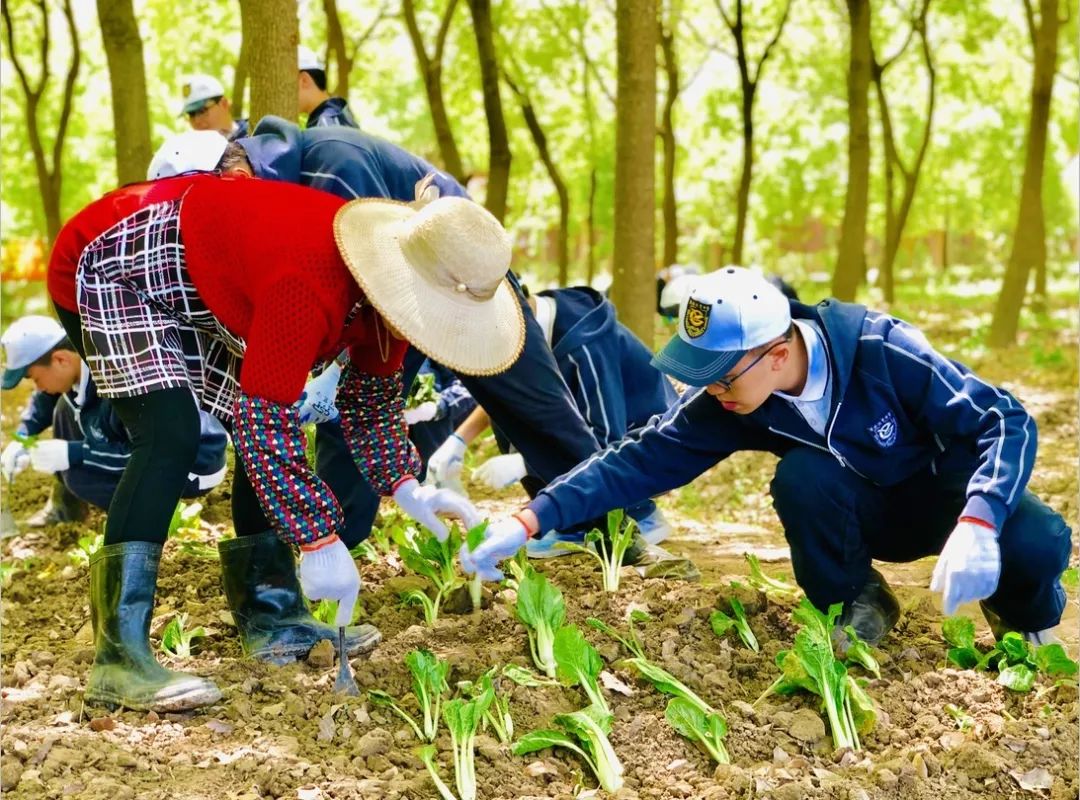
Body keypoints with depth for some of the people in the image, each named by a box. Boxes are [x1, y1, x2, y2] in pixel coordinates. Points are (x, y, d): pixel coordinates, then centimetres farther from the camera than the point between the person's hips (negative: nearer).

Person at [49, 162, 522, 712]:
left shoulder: (387, 278, -10)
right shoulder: (310, 287, -39)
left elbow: (372, 390, 5)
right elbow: (264, 418, -36)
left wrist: (404, 487, -5)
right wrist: (319, 541, -33)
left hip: (198, 291, 10)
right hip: (116, 269, -10)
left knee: (265, 437, 5)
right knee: (170, 437, -26)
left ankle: (271, 617, 13)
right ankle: (119, 657, -29)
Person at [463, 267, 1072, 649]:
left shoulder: (884, 353, -33)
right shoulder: (726, 405, -20)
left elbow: (1006, 421, -32)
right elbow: (638, 462, -21)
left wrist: (976, 527, -49)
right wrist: (527, 524, -31)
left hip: (954, 492, -2)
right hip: (867, 514, 3)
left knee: (1037, 543, -33)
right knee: (801, 475, -31)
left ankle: (1026, 619, 4)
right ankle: (855, 607, -4)